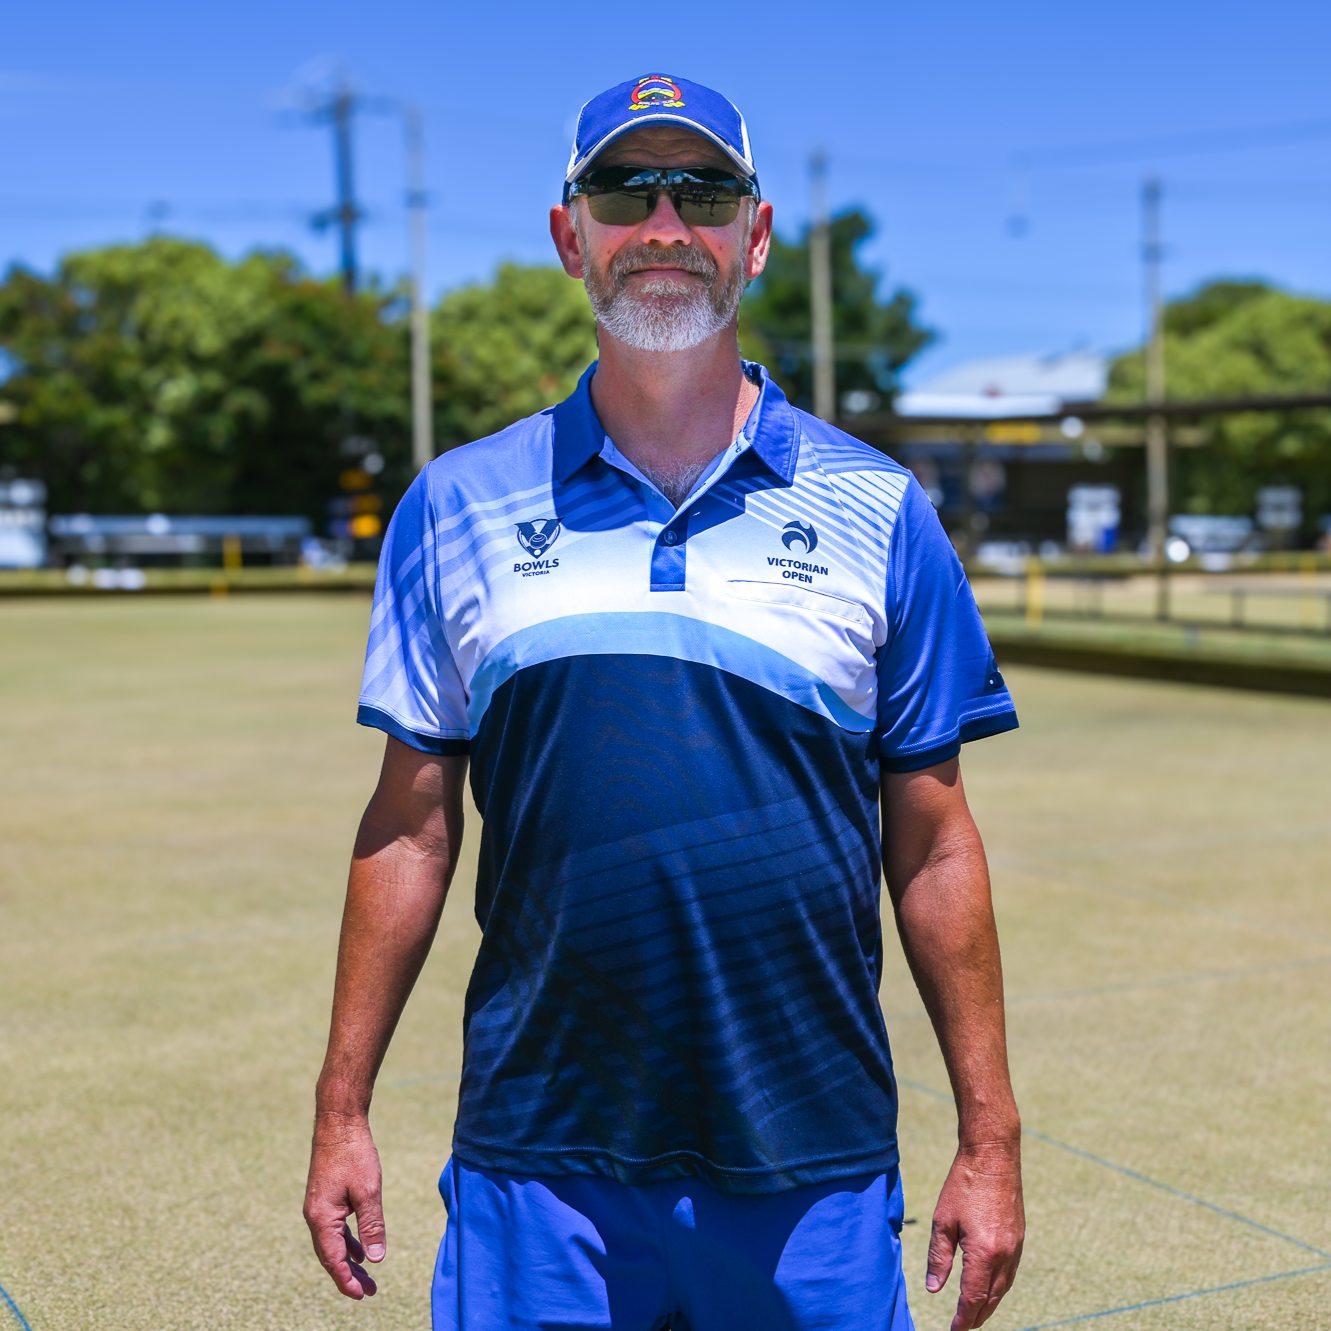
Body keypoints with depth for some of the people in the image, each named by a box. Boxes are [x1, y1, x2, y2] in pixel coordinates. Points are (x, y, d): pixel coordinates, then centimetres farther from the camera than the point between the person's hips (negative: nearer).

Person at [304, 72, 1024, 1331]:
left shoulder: (880, 513, 3)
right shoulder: (455, 507, 4)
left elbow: (930, 841, 3)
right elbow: (411, 822, 6)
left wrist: (989, 1140, 3)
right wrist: (342, 1111, 4)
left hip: (812, 1170, 0)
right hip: (534, 1163, 0)